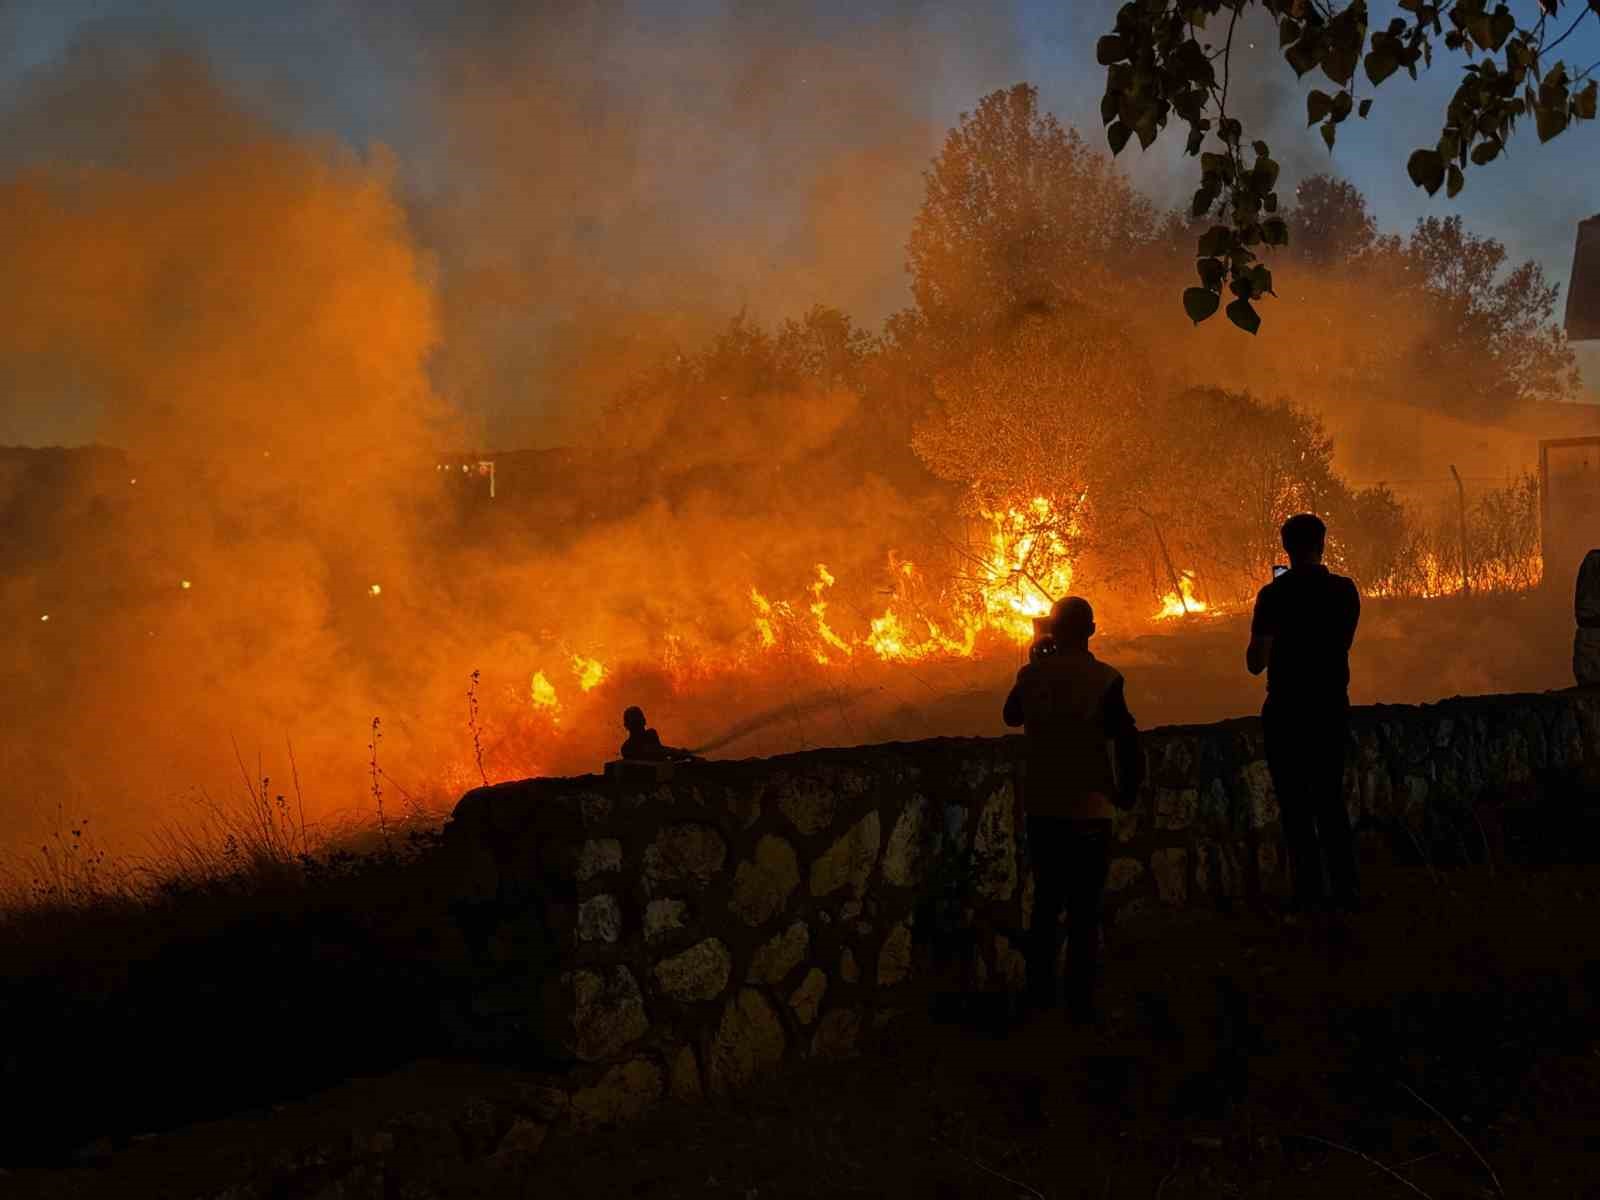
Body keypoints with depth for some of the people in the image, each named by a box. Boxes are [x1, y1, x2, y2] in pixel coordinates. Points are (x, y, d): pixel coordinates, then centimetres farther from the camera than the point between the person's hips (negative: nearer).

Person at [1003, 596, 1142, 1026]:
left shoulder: (1032, 675, -3)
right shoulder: (1103, 680, -14)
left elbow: (1012, 715, 17)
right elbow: (1128, 743, -16)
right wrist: (1126, 793, 0)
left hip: (1041, 810, 4)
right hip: (1087, 813, -4)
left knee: (1046, 901, 20)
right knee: (1083, 913, 5)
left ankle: (1039, 991, 26)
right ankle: (1079, 1004, 9)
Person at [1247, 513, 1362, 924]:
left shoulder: (1275, 594, -13)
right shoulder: (1345, 590, 1)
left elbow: (1256, 663, -13)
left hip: (1288, 712, -4)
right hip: (1333, 708, 5)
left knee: (1296, 806, 2)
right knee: (1331, 801, 15)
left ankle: (1310, 897, 0)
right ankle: (1346, 892, 14)